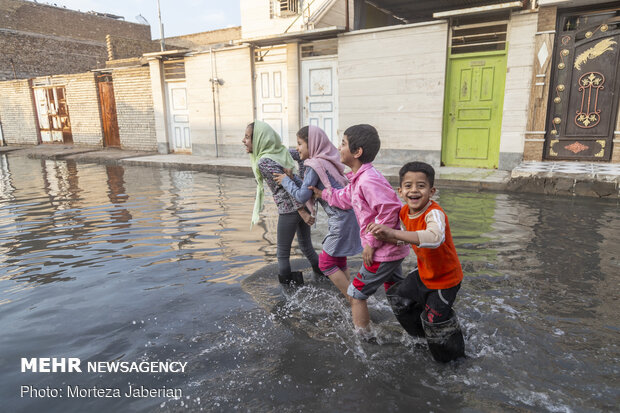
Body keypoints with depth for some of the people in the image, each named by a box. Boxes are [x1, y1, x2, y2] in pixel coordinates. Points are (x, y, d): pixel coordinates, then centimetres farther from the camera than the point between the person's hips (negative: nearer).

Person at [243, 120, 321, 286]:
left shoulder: (263, 162, -17)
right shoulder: (280, 151, 5)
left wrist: (302, 211, -20)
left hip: (289, 210, -8)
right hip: (303, 203, 8)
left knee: (282, 253, 8)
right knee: (306, 247, 22)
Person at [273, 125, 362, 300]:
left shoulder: (315, 165, -15)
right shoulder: (324, 161, 14)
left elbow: (302, 196, -15)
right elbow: (311, 189, 16)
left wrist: (286, 181, -1)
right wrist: (293, 179, 8)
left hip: (342, 217, -10)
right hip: (344, 215, 10)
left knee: (326, 262, 0)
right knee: (338, 261, 18)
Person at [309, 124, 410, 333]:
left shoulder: (368, 180, -25)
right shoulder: (358, 178, 7)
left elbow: (390, 210, -31)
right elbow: (346, 198, 25)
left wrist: (372, 242, -24)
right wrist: (323, 194, 26)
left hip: (382, 252, -10)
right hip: (393, 249, 10)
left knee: (356, 294, 4)